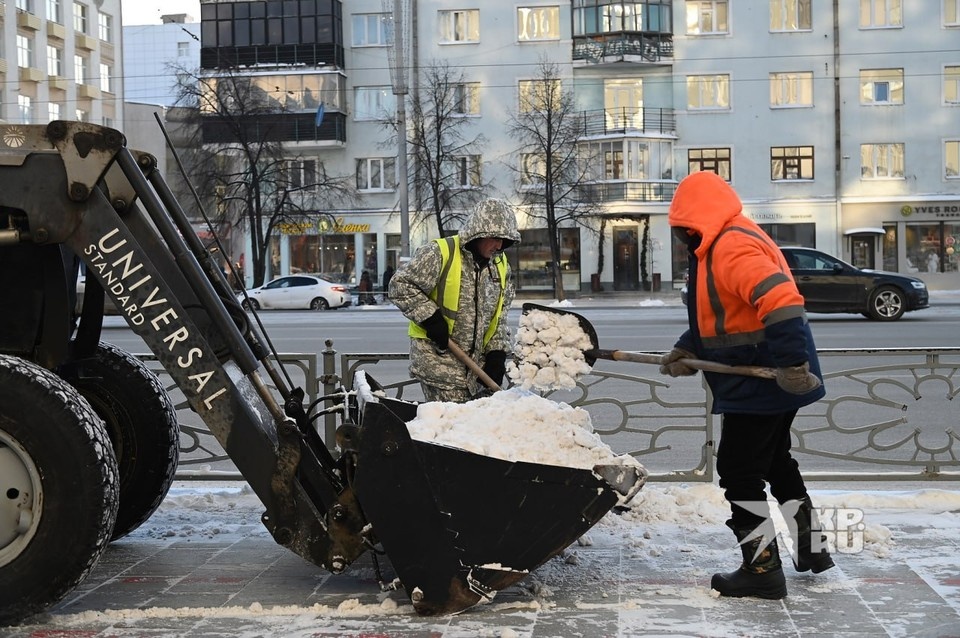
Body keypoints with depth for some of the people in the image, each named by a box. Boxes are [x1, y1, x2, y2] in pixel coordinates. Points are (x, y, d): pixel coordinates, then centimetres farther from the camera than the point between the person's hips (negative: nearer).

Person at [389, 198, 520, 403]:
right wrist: (429, 318, -17)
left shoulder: (501, 266, 10)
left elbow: (500, 317, 14)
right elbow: (401, 284, -12)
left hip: (476, 360, 7)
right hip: (436, 355, -7)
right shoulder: (440, 253, -12)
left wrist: (497, 353, 2)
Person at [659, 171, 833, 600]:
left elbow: (781, 300, -33)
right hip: (768, 383, 11)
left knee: (739, 471, -4)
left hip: (760, 383, -11)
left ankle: (762, 569, 3)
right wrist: (686, 351, 7)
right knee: (775, 461, 24)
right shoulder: (718, 249, 14)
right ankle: (811, 547, 35)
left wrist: (793, 363, -34)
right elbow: (715, 316, 20)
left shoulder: (732, 247, -22)